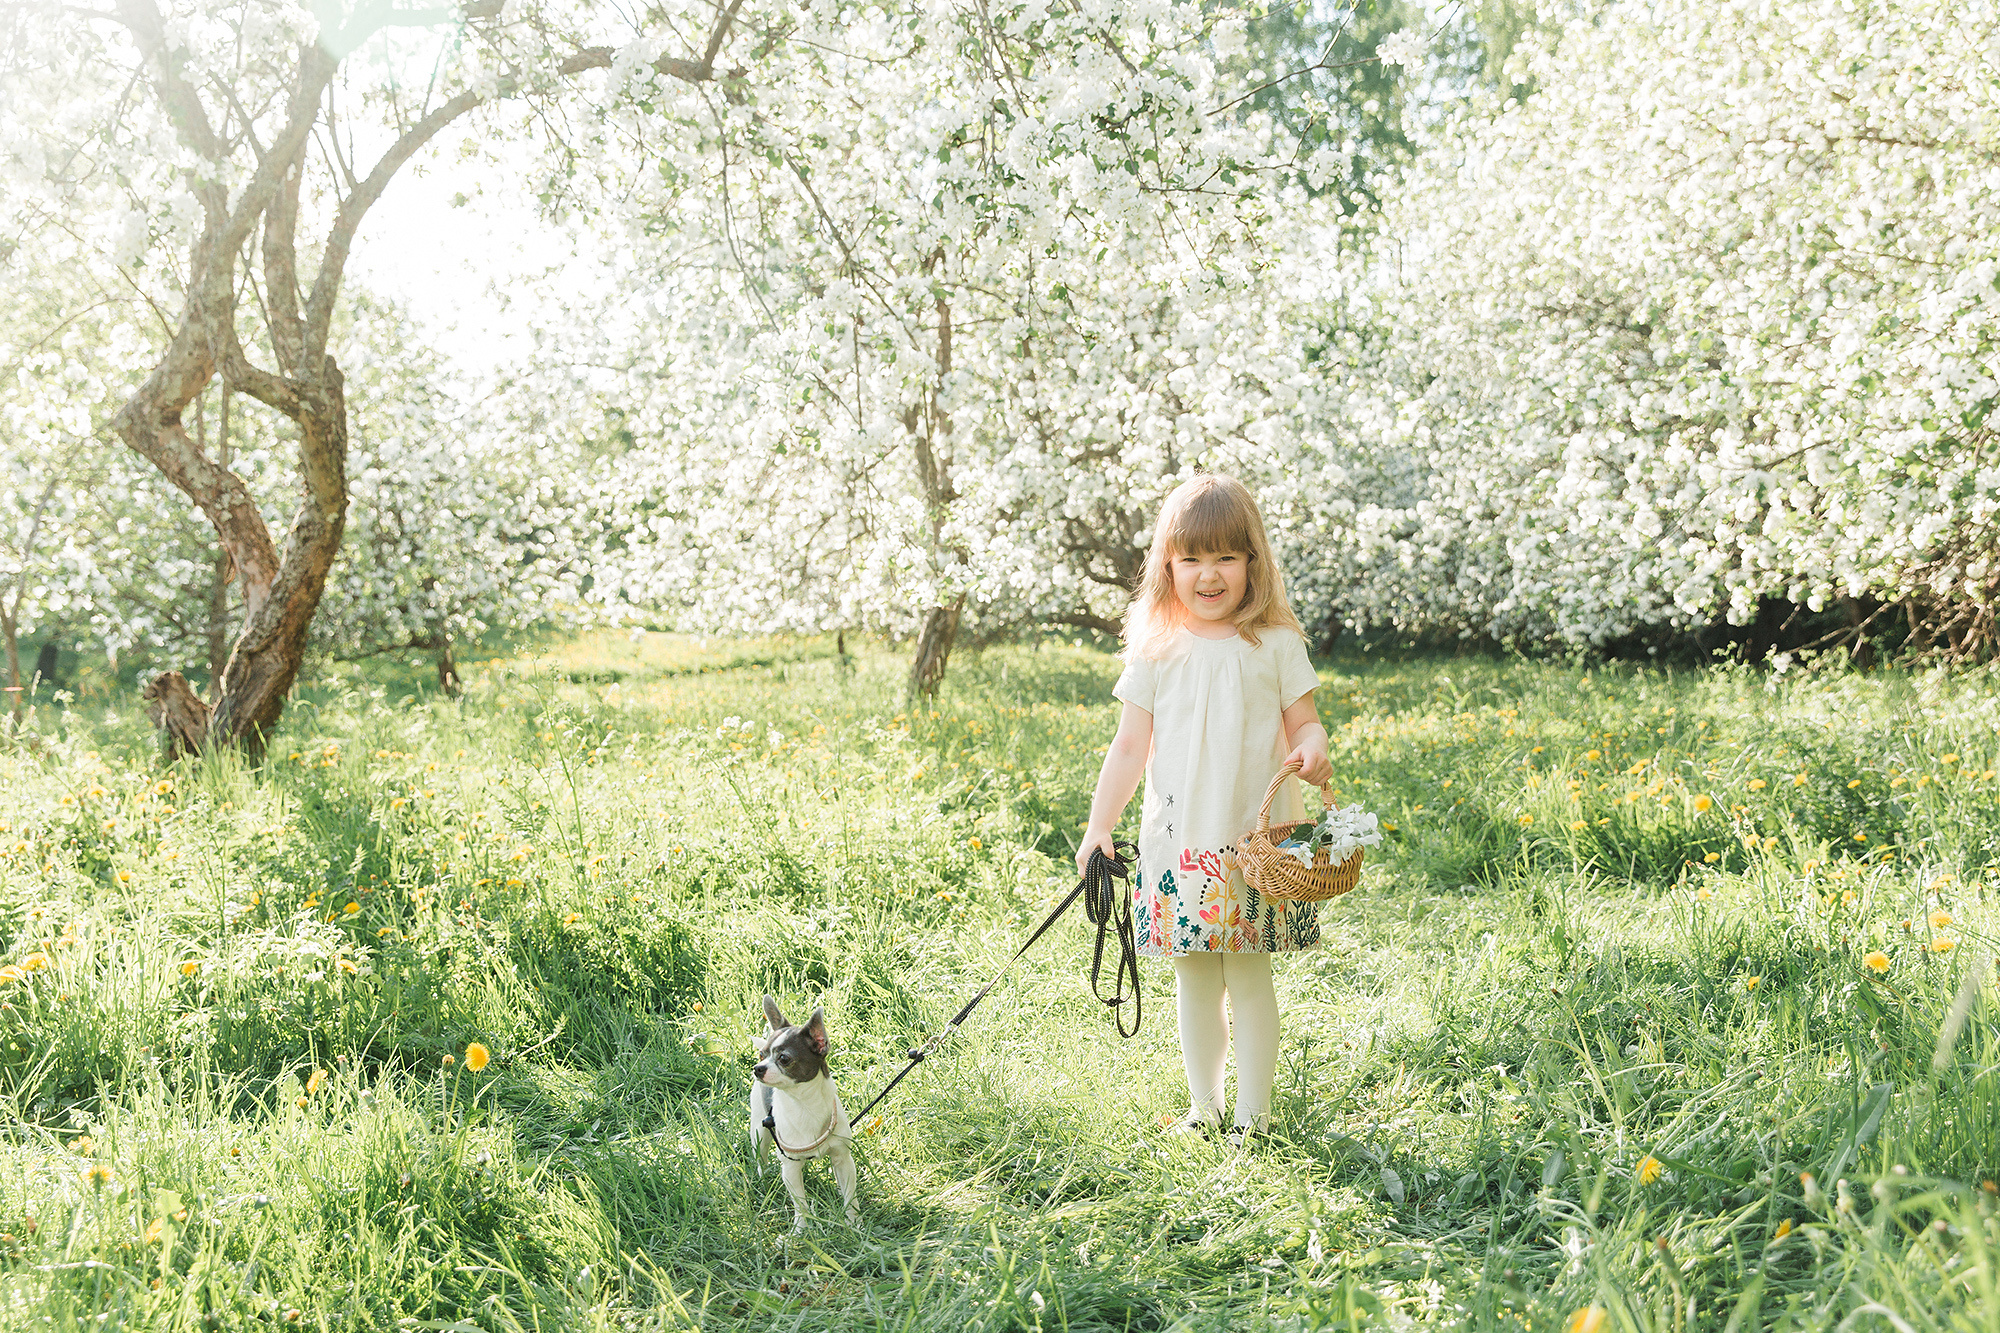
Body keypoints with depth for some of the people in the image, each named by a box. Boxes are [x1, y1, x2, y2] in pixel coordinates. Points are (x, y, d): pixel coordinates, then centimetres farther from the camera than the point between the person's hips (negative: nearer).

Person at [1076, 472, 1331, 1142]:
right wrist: (1099, 826, -1)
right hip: (1177, 841, 2)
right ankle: (1203, 1107, 25)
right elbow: (1130, 746, 5)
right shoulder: (1156, 651, 2)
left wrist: (1314, 748, -20)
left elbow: (1303, 722, 4)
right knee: (1193, 979, 10)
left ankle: (1253, 1113, 17)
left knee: (1248, 975, 3)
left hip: (1256, 837, -2)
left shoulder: (1276, 643, -1)